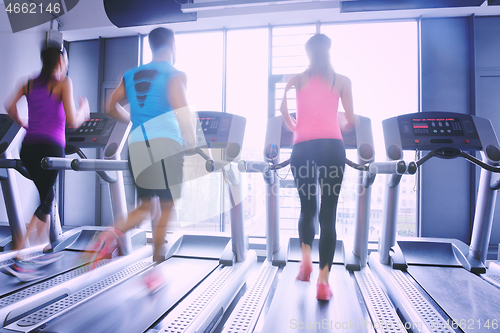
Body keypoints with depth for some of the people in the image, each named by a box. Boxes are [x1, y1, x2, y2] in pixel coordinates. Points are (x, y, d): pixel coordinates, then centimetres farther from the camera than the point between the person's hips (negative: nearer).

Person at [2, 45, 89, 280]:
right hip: (50, 148, -6)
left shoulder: (30, 82, 17)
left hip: (28, 148, 7)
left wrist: (23, 124, 22)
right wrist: (83, 111, 12)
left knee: (47, 196, 20)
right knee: (44, 203, 1)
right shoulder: (63, 83, 0)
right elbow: (72, 121, -8)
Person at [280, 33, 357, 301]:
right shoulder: (342, 81, 15)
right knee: (328, 214, 0)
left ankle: (306, 258, 0)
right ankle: (323, 281, 0)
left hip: (303, 146, 1)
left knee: (307, 208, 17)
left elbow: (282, 108, 3)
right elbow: (351, 121, 11)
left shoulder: (297, 80, 17)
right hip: (332, 145, -1)